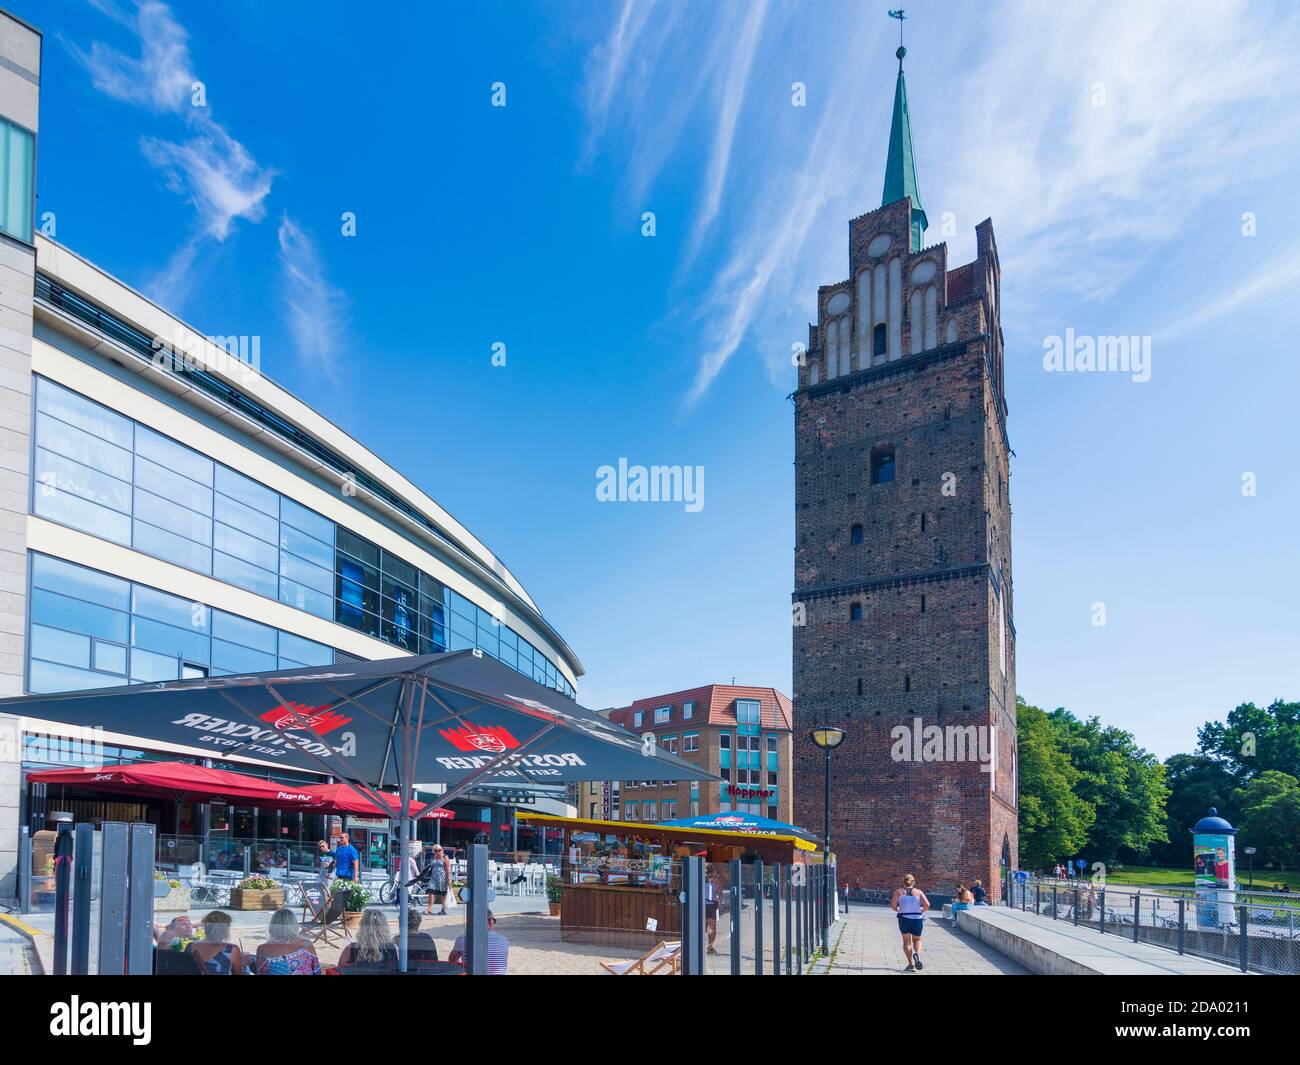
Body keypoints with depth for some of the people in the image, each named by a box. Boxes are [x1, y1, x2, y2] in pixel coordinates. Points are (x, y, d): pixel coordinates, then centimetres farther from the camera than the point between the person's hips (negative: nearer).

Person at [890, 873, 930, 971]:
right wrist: (921, 910, 11)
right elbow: (927, 905, -7)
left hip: (904, 918, -1)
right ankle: (917, 954, -11)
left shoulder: (898, 891, 3)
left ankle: (910, 963, 3)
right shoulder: (918, 892, 3)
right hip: (917, 918, 1)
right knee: (917, 940, 19)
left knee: (906, 941, 12)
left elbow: (893, 905, -5)